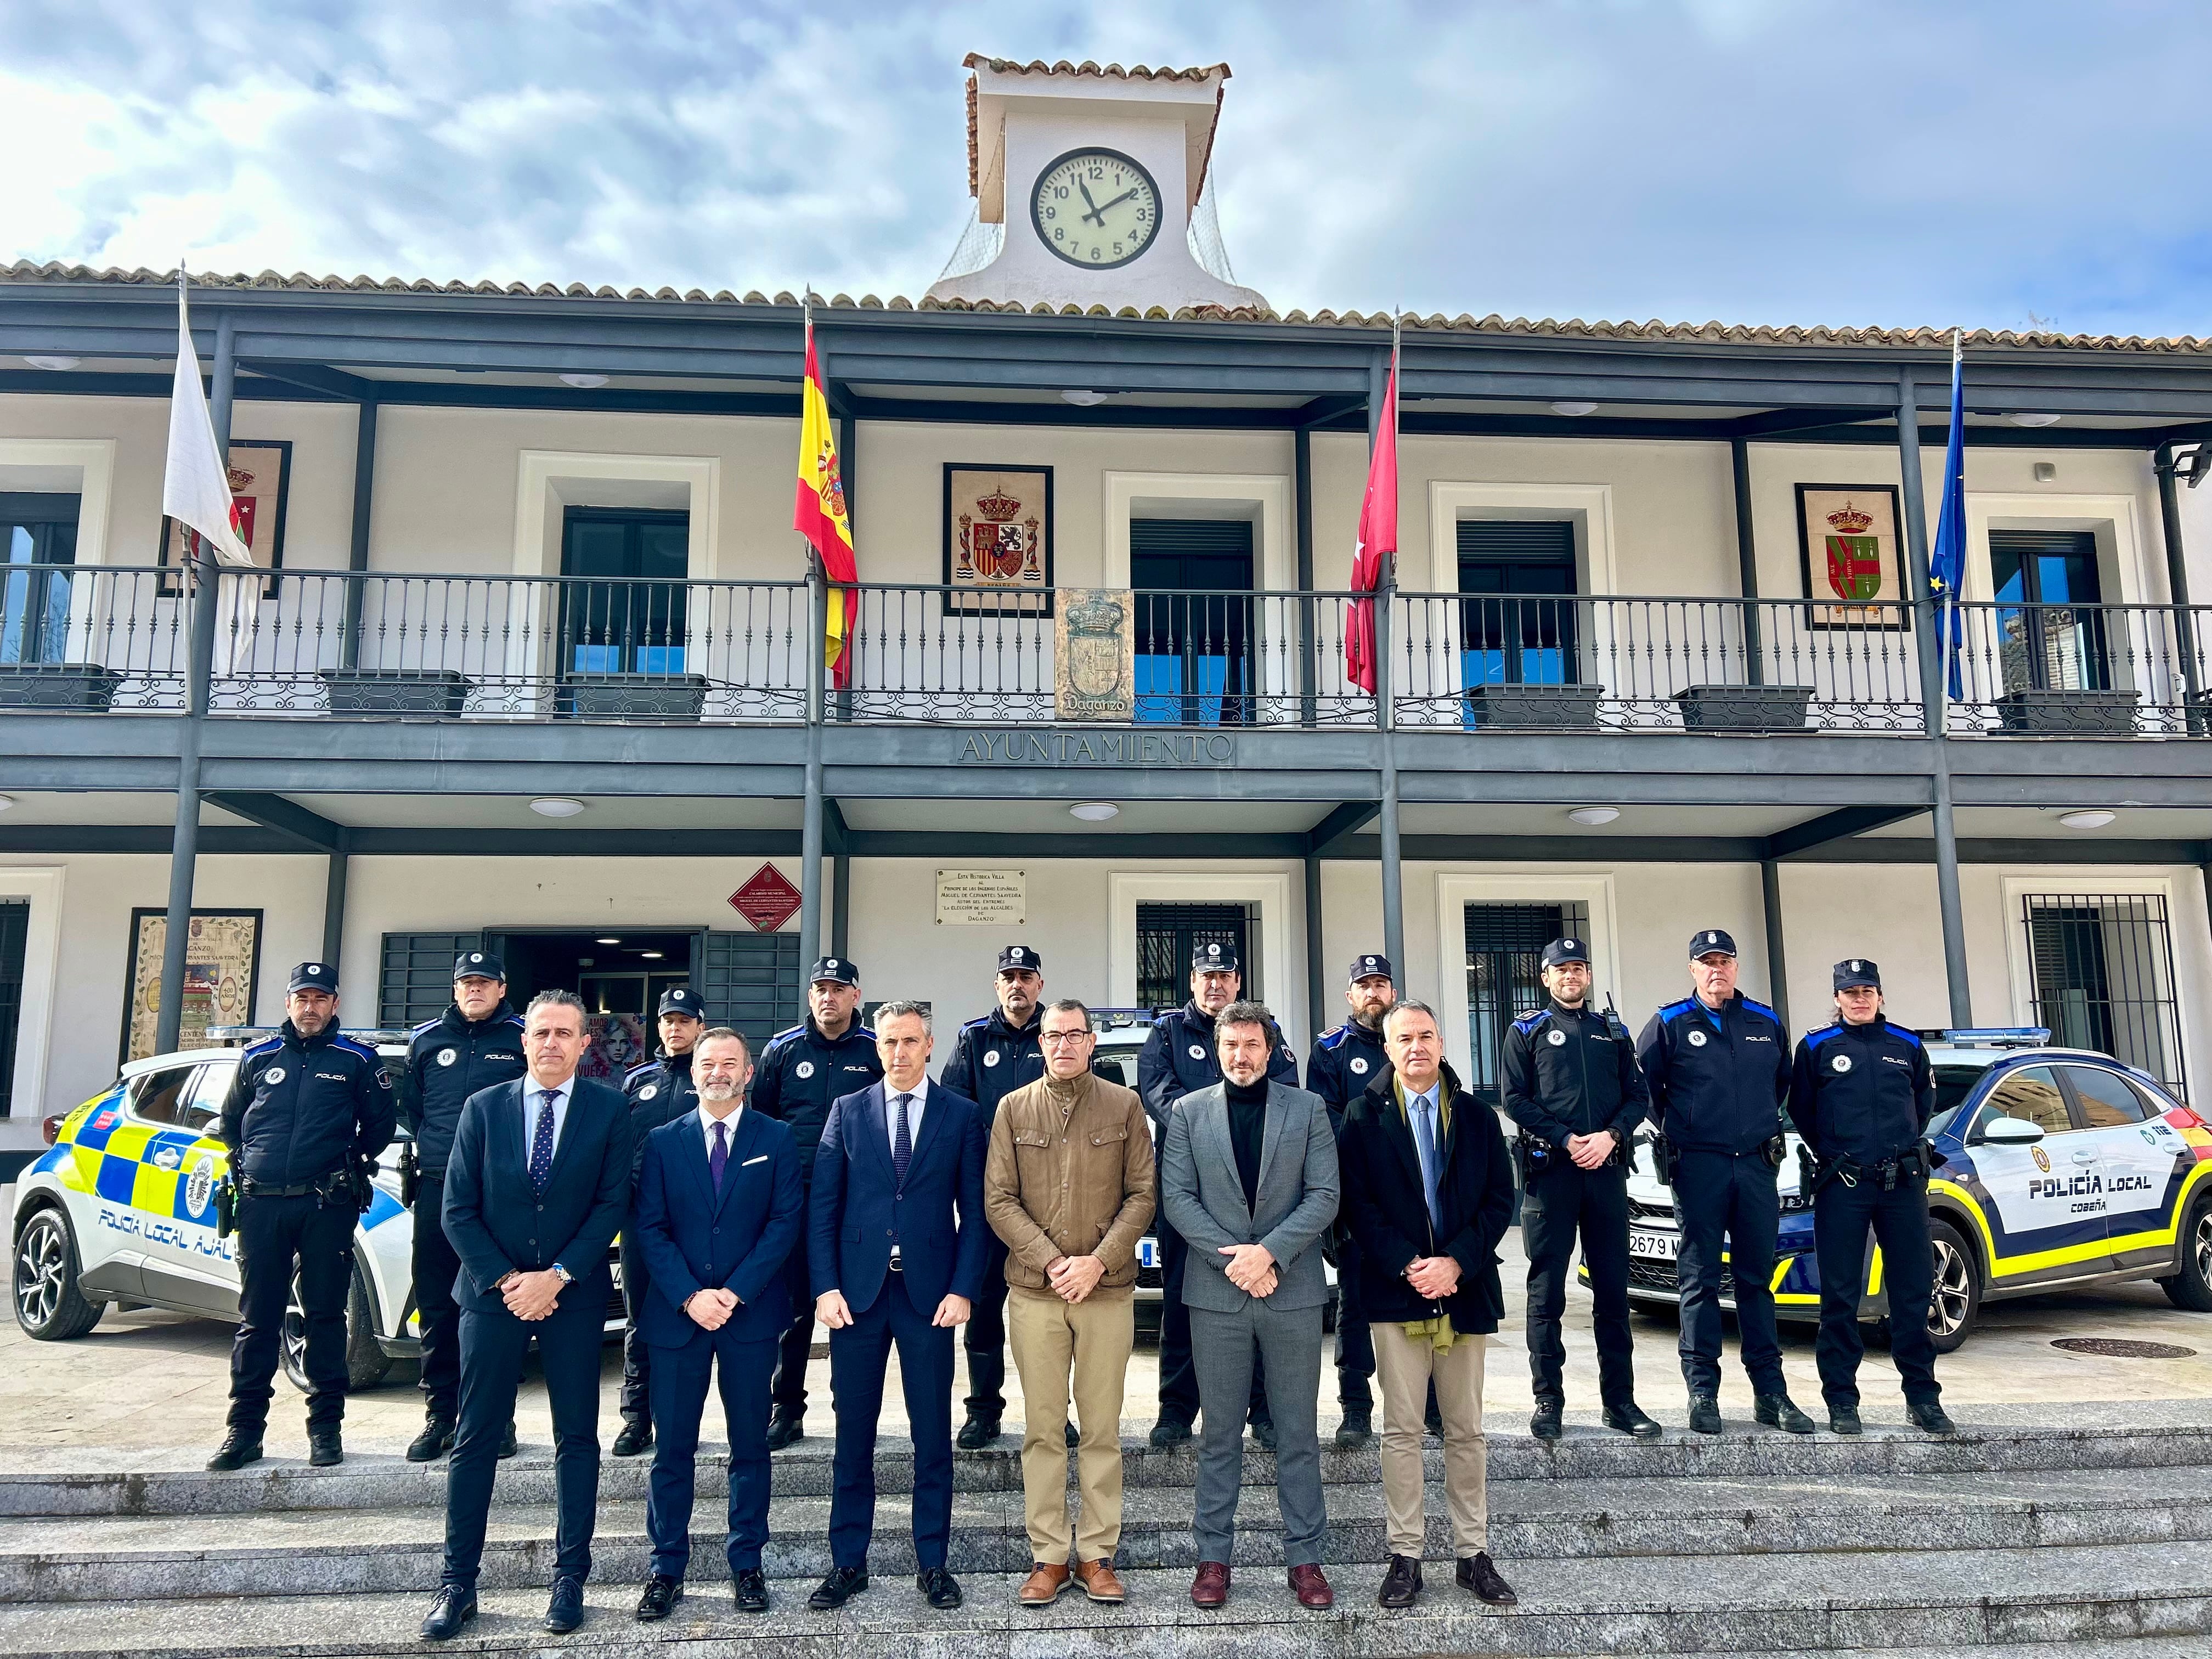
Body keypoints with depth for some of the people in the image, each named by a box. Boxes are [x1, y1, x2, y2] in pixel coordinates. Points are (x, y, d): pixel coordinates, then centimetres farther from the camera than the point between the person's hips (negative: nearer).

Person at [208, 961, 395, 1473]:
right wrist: (245, 1165, 13)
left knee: (325, 1316, 3)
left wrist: (352, 1165, 4)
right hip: (262, 1204, 2)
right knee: (257, 1319, 7)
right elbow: (229, 1120, 23)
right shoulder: (258, 1057, 11)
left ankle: (326, 1426, 11)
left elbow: (379, 1123, 10)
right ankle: (245, 1429, 14)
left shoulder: (357, 1060, 4)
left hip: (327, 1206, -2)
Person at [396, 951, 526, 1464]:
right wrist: (431, 1145, 9)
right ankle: (440, 1416, 15)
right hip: (438, 1190, 3)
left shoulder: (522, 1039, 3)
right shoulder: (427, 1040, 12)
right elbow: (408, 1106, 20)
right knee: (436, 1306, 6)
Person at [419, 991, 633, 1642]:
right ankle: (458, 1583, 16)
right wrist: (504, 1280, -9)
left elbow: (612, 1204, -5)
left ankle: (570, 1578, 17)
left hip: (574, 1296, -1)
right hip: (492, 1292, 1)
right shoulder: (483, 1107, 3)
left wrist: (557, 1277, -13)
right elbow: (458, 1209, 0)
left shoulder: (609, 1110, -1)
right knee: (476, 1440, 6)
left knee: (577, 1438, 6)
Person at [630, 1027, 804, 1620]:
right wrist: (690, 1296, -12)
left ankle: (747, 1565, 19)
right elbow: (650, 1228, 0)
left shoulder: (775, 1139, 3)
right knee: (672, 1449, 6)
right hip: (676, 1314, 1)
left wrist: (735, 1292, -12)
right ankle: (667, 1570, 17)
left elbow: (786, 1221, -4)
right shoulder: (663, 1141, 6)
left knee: (750, 1446, 7)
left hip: (750, 1313, 0)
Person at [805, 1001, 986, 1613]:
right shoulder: (847, 1111, 6)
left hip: (929, 1293, -1)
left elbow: (974, 1211, 2)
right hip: (857, 1290, 1)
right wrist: (825, 1286, -5)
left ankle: (932, 1563, 20)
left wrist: (962, 1289, -7)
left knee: (932, 1435, 6)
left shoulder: (962, 1115, 3)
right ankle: (848, 1563, 22)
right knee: (853, 1434, 9)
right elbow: (822, 1206, 3)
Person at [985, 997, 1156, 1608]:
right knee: (1043, 1428, 6)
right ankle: (1049, 1556, 16)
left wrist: (1098, 1261, -10)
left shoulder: (1124, 1105, 4)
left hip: (1108, 1289, 0)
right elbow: (999, 1200, 1)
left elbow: (1142, 1194, 1)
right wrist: (1050, 1263, -10)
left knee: (1102, 1428, 5)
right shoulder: (1013, 1109, 5)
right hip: (1033, 1291, 1)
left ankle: (1096, 1554, 16)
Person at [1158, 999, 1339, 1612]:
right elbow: (1176, 1197, -2)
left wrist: (1270, 1252, -14)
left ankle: (1304, 1556, 18)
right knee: (1220, 1434, 8)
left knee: (1298, 1433, 8)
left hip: (1293, 1292, 0)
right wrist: (1234, 1259, -12)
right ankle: (1214, 1556, 18)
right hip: (1216, 1294, 0)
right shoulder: (1188, 1112, 5)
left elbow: (1324, 1195, -2)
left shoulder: (1308, 1108, 4)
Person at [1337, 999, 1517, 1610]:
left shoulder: (1478, 1117, 7)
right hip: (1396, 1291, -2)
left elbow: (1500, 1200, 2)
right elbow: (1358, 1204, -4)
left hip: (1464, 1291, 2)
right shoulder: (1365, 1117, 1)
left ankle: (1473, 1553, 20)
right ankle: (1405, 1555, 12)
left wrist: (1455, 1262, -11)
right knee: (1402, 1429, 3)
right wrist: (1408, 1266, -14)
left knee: (1466, 1430, 10)